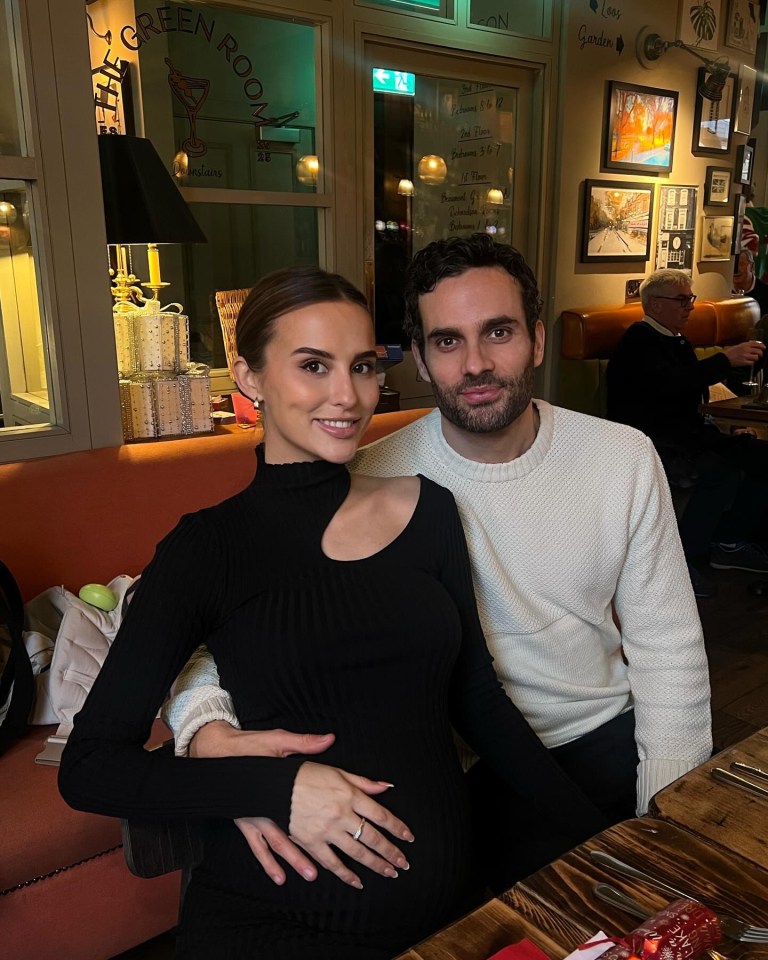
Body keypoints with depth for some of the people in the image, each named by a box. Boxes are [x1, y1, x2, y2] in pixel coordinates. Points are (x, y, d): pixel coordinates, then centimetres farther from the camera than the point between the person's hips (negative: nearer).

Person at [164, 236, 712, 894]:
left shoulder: (623, 457, -5)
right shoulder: (375, 482, -16)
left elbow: (665, 644, -1)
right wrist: (209, 732, -38)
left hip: (618, 734, 4)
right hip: (482, 768, -3)